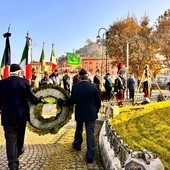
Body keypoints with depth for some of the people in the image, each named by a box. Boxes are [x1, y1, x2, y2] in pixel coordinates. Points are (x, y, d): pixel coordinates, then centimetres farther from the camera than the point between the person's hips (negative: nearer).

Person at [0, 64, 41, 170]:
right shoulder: (24, 81, -10)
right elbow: (31, 97, -7)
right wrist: (39, 100, 13)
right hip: (22, 114, 1)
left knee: (10, 139, 4)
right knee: (20, 134, 25)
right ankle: (19, 150, 48)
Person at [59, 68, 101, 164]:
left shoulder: (75, 86, -11)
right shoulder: (93, 86, -6)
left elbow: (72, 100, -15)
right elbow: (98, 101, -2)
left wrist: (64, 103, 4)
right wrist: (96, 111, 13)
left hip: (80, 113, 0)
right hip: (91, 113, 0)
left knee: (79, 130, 25)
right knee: (90, 133, 2)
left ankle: (77, 145, 47)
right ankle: (90, 156, 2)